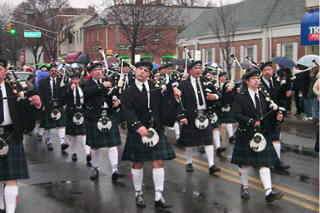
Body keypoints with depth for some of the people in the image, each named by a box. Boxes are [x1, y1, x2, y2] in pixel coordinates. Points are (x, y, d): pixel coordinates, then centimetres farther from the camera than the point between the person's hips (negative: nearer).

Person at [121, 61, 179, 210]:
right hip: (137, 132, -2)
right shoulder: (129, 92, -4)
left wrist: (172, 90, 0)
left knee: (158, 162, -1)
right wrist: (138, 126, -33)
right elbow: (128, 111, -18)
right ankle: (138, 194, 25)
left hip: (156, 130, 2)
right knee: (138, 164, 8)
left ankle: (159, 197, 4)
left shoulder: (156, 87, 5)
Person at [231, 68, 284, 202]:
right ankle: (244, 187, 28)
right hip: (246, 134, -3)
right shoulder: (240, 97, -5)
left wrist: (277, 117, -7)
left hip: (262, 134, 3)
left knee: (264, 163, -3)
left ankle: (268, 192, -9)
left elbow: (268, 115, 13)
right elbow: (236, 114, -16)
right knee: (244, 163, 9)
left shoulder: (263, 96, 10)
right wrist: (252, 122, -24)